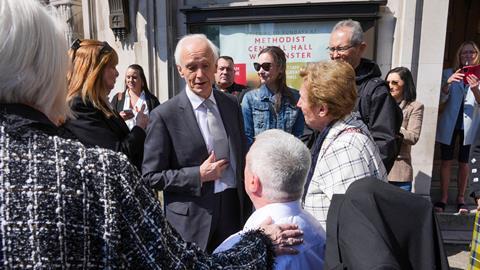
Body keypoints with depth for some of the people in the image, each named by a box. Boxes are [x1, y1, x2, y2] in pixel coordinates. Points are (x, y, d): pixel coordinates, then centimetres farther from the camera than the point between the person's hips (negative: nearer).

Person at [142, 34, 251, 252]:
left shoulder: (232, 104, 3)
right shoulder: (164, 115, -12)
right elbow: (151, 176, -8)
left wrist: (248, 208, 12)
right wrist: (199, 175, -17)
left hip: (235, 210, 4)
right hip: (192, 220, -4)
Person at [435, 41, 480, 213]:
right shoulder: (448, 74, 4)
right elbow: (442, 99, -5)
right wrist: (447, 83, -23)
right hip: (449, 124, 0)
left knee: (464, 163, 6)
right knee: (446, 161, 2)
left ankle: (461, 199, 17)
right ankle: (443, 198, 10)